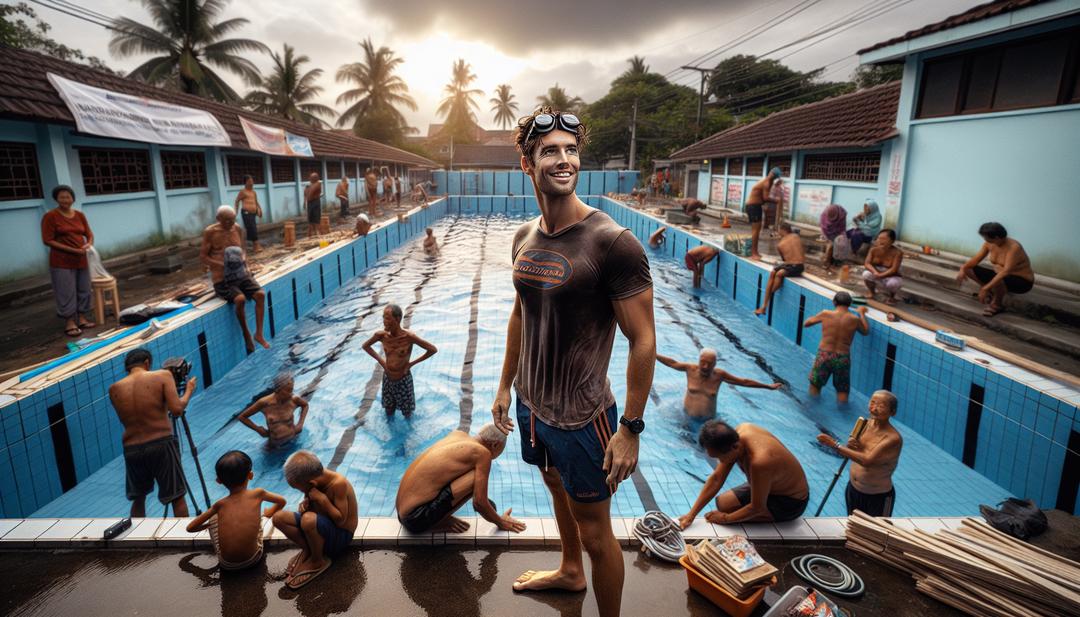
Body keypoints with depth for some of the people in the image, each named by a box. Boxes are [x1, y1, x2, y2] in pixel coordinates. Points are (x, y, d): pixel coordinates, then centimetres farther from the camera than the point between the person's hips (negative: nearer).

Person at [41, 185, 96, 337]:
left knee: (83, 291, 11)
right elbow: (48, 240, -12)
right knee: (67, 293, -2)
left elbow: (89, 235, 12)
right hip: (62, 262, -6)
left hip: (81, 260, 6)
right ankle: (69, 323, 5)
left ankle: (81, 319, 21)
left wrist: (88, 244, -11)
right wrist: (72, 250, -19)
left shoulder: (80, 215, 7)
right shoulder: (50, 216, -8)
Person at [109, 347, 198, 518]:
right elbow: (177, 409, -14)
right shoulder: (163, 376, -4)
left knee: (138, 497, 24)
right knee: (177, 496, 8)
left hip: (132, 450, 4)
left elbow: (125, 419, 14)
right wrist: (189, 390, 3)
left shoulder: (115, 389, 6)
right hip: (162, 445, -4)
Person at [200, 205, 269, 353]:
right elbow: (203, 257, -5)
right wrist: (223, 264, -20)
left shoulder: (237, 229, 8)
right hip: (223, 280, -5)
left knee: (260, 294, -21)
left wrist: (242, 261, -3)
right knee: (240, 299, -31)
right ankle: (247, 335, -10)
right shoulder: (210, 232, -5)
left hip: (241, 275, 5)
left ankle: (259, 333, -12)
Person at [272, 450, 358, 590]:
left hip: (340, 535, -7)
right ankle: (307, 550, 2)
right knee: (279, 517, -8)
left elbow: (340, 520, -25)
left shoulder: (338, 483, -28)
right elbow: (310, 501, 11)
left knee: (309, 520, -37)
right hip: (323, 526, 7)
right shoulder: (314, 479, -7)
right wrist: (305, 504, -11)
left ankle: (317, 562, -12)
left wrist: (322, 499, -30)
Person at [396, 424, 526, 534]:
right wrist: (501, 522, 8)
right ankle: (438, 523, -3)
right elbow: (479, 503, -10)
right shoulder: (482, 453, -10)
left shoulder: (457, 434, 12)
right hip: (417, 519, -9)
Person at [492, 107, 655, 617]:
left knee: (595, 531, 9)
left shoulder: (612, 242, -22)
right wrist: (505, 385, 15)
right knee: (557, 485, 29)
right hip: (531, 404, 7)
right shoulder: (525, 237, 0)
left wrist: (630, 428, -18)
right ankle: (570, 571, 56)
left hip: (582, 416, -7)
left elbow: (643, 339, -19)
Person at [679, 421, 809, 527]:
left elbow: (757, 507, -26)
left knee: (725, 505, -16)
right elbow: (716, 478, -11)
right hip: (772, 484, 8)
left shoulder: (759, 462, -41)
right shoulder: (737, 433, -17)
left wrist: (725, 518, -11)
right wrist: (691, 514, -13)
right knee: (722, 502, 5)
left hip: (790, 502, -8)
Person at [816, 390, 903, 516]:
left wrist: (835, 445, -40)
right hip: (853, 489, 6)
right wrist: (852, 445, -17)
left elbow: (867, 460, -37)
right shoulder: (866, 423, -5)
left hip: (878, 497, -6)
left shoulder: (893, 438, -26)